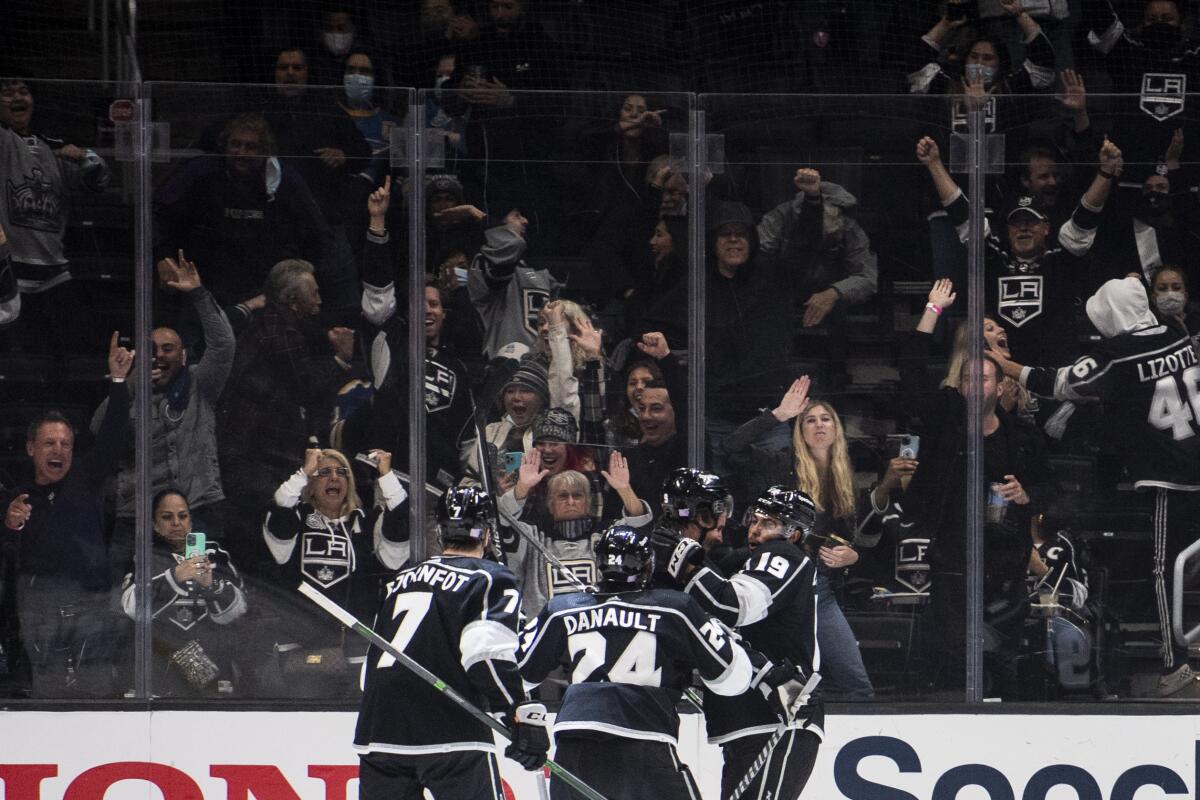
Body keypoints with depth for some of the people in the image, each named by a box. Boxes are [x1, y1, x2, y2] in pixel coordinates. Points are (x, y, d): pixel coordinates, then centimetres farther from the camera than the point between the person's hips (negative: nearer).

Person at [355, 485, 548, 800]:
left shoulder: (402, 579, 22)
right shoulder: (491, 579, 3)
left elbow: (370, 662, 24)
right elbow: (488, 654, -14)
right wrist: (520, 715, -12)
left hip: (377, 736, 6)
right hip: (452, 736, -6)